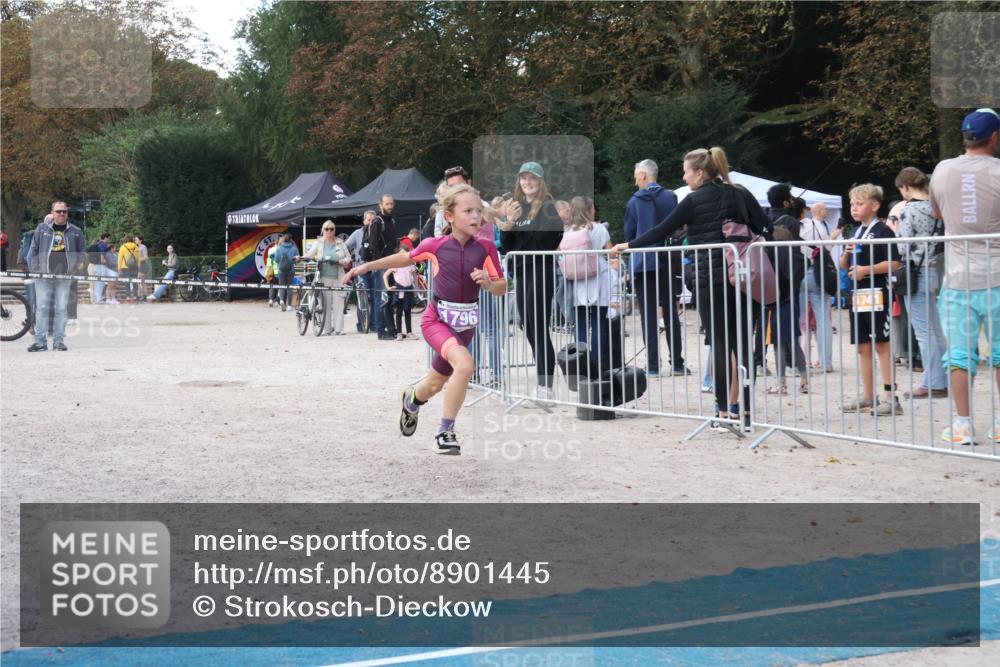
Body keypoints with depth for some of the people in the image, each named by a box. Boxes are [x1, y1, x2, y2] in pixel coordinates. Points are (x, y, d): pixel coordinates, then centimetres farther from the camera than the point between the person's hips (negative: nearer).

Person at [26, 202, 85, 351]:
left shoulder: (76, 231, 10)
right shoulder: (42, 229, 9)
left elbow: (81, 252, 20)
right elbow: (33, 249, 10)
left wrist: (80, 263, 4)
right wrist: (33, 270, 1)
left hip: (65, 276, 0)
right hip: (43, 275, 0)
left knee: (62, 308, 1)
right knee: (41, 307, -3)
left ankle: (59, 341, 6)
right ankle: (40, 341, 0)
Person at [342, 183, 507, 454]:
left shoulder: (485, 248, -7)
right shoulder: (435, 246, -9)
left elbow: (502, 288, -1)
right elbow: (406, 257, 11)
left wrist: (488, 282, -23)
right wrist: (367, 266, 15)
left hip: (466, 322, 3)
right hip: (437, 318, -3)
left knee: (436, 383, 18)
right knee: (465, 364, -29)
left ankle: (412, 399, 55)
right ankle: (446, 431, -16)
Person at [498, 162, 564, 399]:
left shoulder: (547, 207, -6)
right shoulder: (516, 206, 13)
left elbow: (554, 237, -17)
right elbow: (506, 244, 11)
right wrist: (508, 222, -6)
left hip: (541, 271, -7)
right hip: (521, 272, 7)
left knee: (539, 329, -8)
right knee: (529, 329, 10)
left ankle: (545, 387, -5)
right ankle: (542, 384, 18)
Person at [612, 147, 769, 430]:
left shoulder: (694, 201, -4)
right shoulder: (741, 195, 8)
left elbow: (662, 231, 0)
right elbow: (766, 232, 5)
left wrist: (629, 245, 9)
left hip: (710, 278, -4)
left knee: (720, 344, -1)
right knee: (740, 343, 6)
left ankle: (724, 411, 1)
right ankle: (743, 411, 7)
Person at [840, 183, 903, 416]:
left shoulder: (882, 230, -7)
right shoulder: (855, 232, 16)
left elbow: (894, 263, -15)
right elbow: (844, 265, 21)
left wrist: (866, 269, -20)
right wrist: (847, 253, 0)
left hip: (876, 293, -8)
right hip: (857, 294, 8)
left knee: (882, 344, -6)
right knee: (862, 346, 10)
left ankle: (889, 396, -4)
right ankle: (868, 396, 17)